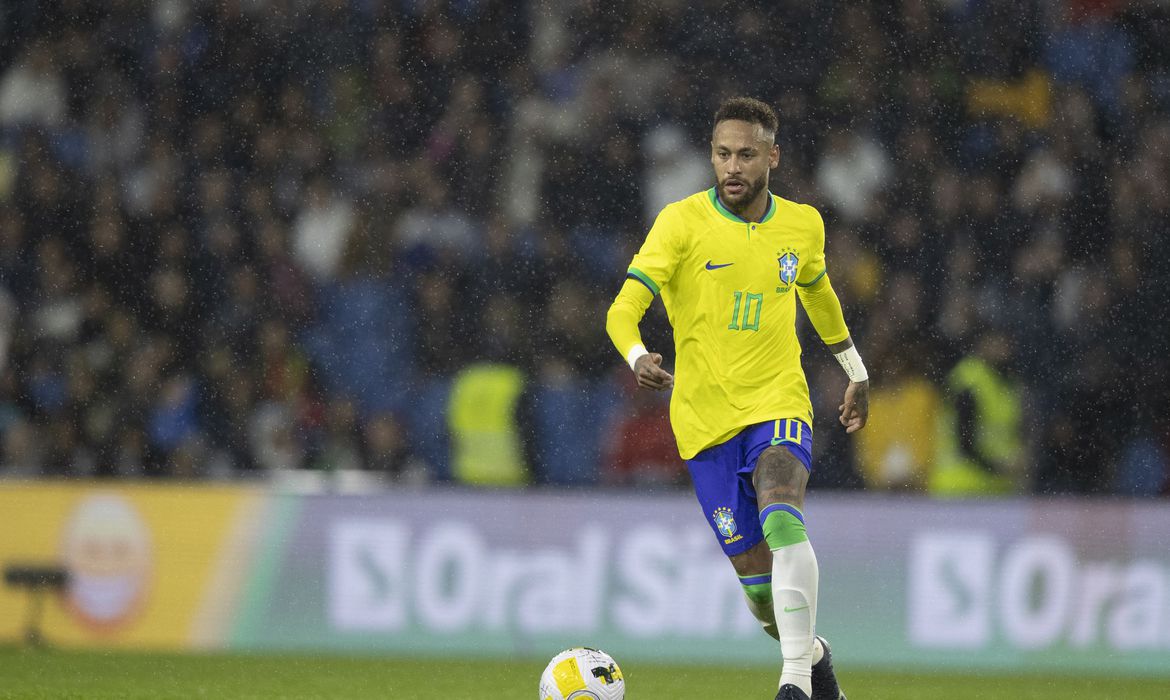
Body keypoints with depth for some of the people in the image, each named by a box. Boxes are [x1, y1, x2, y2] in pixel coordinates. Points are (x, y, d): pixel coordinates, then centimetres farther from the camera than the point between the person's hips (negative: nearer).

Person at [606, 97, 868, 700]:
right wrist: (638, 358, -36)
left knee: (782, 520, -30)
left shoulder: (802, 225, 4)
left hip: (779, 404, 0)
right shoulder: (682, 222, -7)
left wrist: (856, 372, 34)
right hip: (705, 417, 0)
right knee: (757, 582, 1)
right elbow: (624, 309, -14)